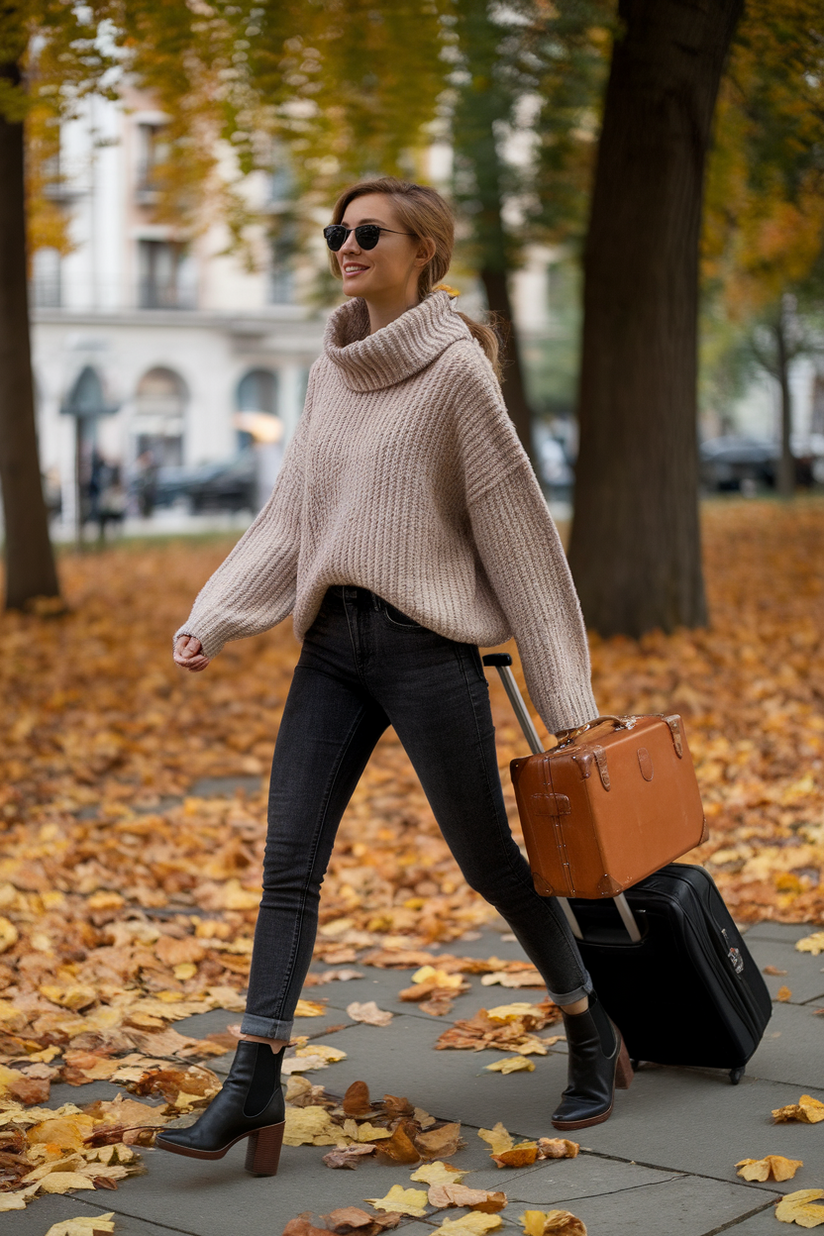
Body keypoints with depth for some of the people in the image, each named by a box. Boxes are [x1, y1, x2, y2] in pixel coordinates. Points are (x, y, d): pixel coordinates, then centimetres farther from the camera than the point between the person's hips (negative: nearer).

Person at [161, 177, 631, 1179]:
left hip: (428, 645, -6)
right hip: (331, 646, 6)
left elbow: (518, 531, -6)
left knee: (487, 860, 4)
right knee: (288, 862, -2)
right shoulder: (328, 374, 12)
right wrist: (209, 620, 0)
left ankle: (590, 1033, 26)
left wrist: (566, 698, -6)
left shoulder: (457, 369, -7)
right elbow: (289, 518, 13)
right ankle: (254, 1085, 0)